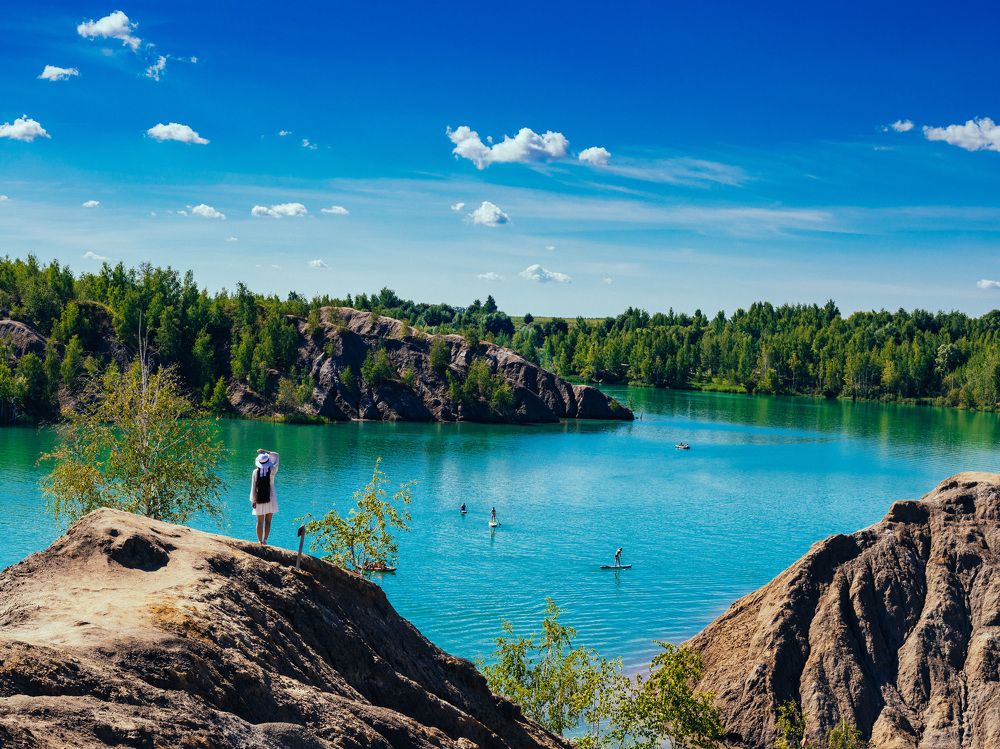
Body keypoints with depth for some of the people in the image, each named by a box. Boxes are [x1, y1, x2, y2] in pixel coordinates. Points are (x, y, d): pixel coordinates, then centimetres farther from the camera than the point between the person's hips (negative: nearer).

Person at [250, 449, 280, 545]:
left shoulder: (255, 472, -8)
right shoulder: (272, 470, -10)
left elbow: (253, 487, -4)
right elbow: (276, 456, 5)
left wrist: (253, 500, 3)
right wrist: (266, 452, 2)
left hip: (259, 499, 1)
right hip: (270, 499, -1)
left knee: (260, 522, 9)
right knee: (268, 521, 4)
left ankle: (260, 541, 14)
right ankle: (265, 540, -4)